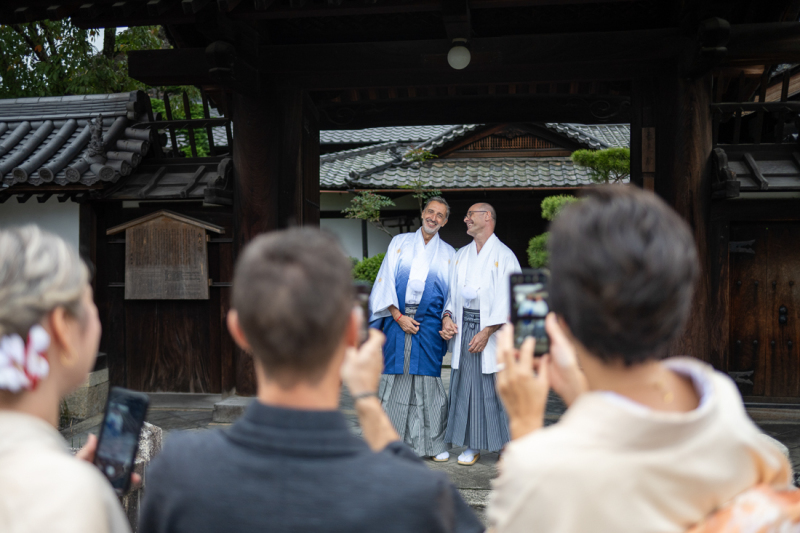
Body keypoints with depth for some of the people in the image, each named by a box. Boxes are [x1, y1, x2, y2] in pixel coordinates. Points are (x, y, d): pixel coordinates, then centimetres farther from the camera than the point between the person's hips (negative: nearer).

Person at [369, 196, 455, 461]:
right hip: (397, 320, 0)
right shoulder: (400, 243, 10)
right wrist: (398, 316, -6)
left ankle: (433, 442, 9)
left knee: (427, 380, -1)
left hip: (429, 324, 0)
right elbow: (386, 280, 3)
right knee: (396, 376, 1)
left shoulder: (448, 253, 12)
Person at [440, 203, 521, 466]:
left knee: (498, 388, -1)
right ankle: (473, 445, 16)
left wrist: (487, 331, -18)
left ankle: (507, 444, 13)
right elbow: (452, 290, 17)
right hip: (463, 327, 5)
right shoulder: (461, 255, 14)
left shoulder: (504, 255, -5)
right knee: (467, 386, 6)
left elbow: (509, 299, -11)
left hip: (493, 329, -5)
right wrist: (447, 316, -2)